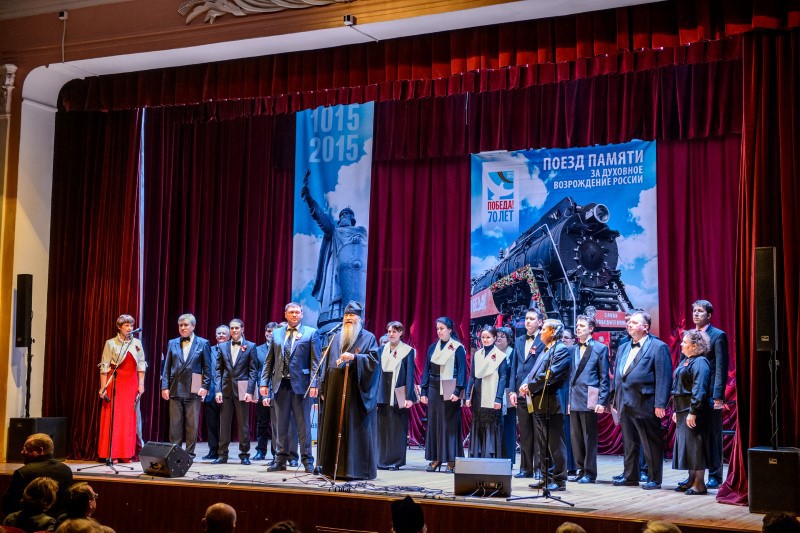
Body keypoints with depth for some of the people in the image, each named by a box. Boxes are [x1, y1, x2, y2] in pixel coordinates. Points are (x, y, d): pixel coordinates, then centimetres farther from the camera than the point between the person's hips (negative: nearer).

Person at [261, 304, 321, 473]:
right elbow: (269, 361, 12)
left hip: (300, 384, -3)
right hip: (281, 384, 4)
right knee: (282, 425, 9)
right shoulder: (276, 334, 13)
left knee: (303, 425, 1)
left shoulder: (311, 333, 2)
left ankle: (307, 461, 7)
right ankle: (281, 460, 16)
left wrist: (314, 384, -12)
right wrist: (265, 382, 4)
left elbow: (315, 361, -3)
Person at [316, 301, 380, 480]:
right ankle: (333, 468, 9)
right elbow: (327, 363, 17)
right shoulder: (336, 337, 17)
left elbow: (374, 359, -9)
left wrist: (354, 357, -22)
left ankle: (355, 468, -1)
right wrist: (323, 389, 11)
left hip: (356, 391, -5)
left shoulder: (368, 337, 4)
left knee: (354, 428, -5)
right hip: (335, 390, 5)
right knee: (333, 428, 4)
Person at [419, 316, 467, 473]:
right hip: (434, 390, 5)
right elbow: (426, 370, 12)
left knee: (450, 424, -3)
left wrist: (457, 391, -16)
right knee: (434, 423, 5)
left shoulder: (457, 348, -3)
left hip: (449, 391, -5)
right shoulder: (433, 348, 12)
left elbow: (462, 371, -7)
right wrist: (423, 392, 7)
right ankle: (436, 458, 10)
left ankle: (451, 460, 1)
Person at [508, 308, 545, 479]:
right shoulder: (519, 341, 16)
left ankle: (539, 468, 4)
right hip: (521, 394, 6)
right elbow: (515, 367, 15)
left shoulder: (544, 341, -3)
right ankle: (526, 468, 15)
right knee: (524, 434, 9)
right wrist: (512, 391, 7)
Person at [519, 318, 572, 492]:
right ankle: (546, 479, 20)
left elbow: (551, 375, -20)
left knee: (555, 444, -5)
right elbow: (534, 372, 19)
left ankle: (559, 481, 0)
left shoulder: (561, 350, -10)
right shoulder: (545, 350, 21)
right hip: (539, 404, 10)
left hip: (551, 404, -10)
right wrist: (525, 384, -1)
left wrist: (530, 386, -14)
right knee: (543, 445, 13)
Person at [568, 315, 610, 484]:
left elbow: (604, 378, -4)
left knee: (590, 438, -1)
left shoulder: (600, 348, -1)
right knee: (576, 438, 8)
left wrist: (602, 402, -11)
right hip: (574, 400, 6)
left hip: (589, 400, -6)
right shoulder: (574, 350, 16)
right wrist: (568, 399, 12)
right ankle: (581, 470, 17)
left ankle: (590, 473, 5)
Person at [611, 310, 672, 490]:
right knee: (629, 443, 14)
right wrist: (616, 400, 15)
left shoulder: (658, 347, -6)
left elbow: (663, 378, -11)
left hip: (645, 405, -7)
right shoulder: (623, 348, 17)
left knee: (651, 445, 0)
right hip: (625, 404, 7)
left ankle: (654, 479, 7)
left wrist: (660, 404, -17)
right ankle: (630, 477, 22)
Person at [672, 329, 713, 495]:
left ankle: (699, 484, 0)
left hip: (694, 412, -10)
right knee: (686, 445, 13)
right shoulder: (685, 361, 16)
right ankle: (692, 480, 21)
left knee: (695, 446, -6)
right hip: (683, 411, 10)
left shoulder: (700, 363, -14)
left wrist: (693, 412, -26)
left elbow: (699, 390, -22)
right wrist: (676, 410, 19)